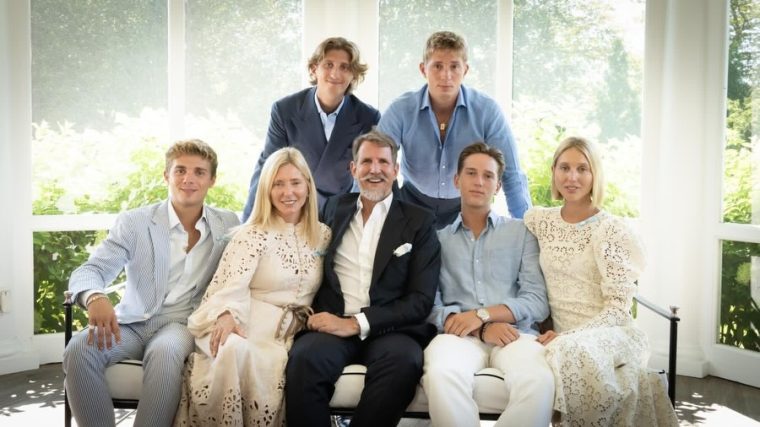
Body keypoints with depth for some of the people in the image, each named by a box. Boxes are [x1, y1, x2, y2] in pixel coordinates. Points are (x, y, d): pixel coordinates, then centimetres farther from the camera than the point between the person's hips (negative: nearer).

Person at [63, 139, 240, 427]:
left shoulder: (228, 225, 7)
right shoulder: (134, 222, 2)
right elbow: (90, 271, -5)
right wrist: (95, 298, -29)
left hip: (184, 323, -1)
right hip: (133, 322, 1)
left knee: (164, 353, -36)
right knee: (79, 349, -28)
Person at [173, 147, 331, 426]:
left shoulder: (324, 235, 13)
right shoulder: (253, 234, 1)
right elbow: (233, 283, -14)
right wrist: (227, 315, -34)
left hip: (288, 334, 2)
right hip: (246, 325, -2)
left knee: (270, 364, -35)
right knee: (234, 349, -38)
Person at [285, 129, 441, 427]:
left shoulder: (419, 222, 8)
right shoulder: (336, 209, 18)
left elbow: (421, 301, -1)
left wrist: (357, 323, -12)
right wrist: (317, 316, 3)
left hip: (389, 329, -1)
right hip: (334, 326, 2)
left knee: (403, 361, -35)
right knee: (304, 358, -32)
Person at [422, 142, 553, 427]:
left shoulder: (521, 232, 16)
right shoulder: (437, 238, 15)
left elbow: (538, 302, 5)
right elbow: (429, 305, 3)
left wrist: (483, 314, -10)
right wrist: (482, 329, -12)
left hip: (513, 332, 1)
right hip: (458, 334, 0)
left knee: (538, 381, -34)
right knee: (441, 376, -36)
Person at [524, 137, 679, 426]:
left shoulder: (611, 229, -7)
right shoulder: (538, 220, 6)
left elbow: (619, 305, -10)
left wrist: (568, 335, -21)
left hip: (610, 334, -3)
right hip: (562, 339, 3)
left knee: (573, 351, -36)